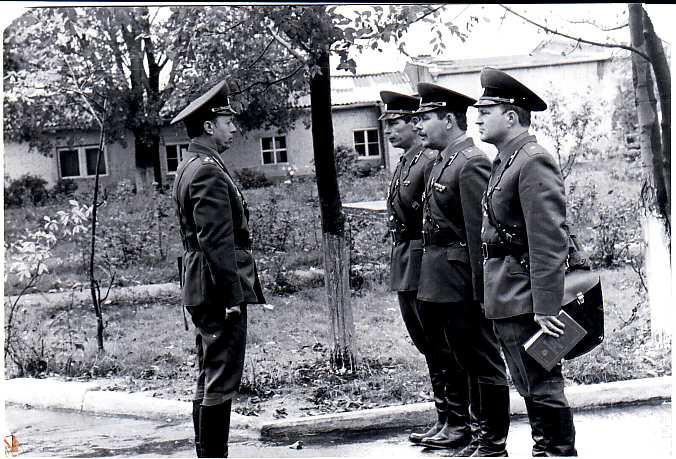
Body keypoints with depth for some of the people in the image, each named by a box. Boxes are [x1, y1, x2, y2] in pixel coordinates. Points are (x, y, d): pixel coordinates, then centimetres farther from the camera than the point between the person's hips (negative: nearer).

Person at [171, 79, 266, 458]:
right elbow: (217, 242, -22)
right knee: (221, 381, -6)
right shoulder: (209, 171, -16)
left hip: (203, 292, 11)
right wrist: (234, 296, -21)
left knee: (210, 380, 15)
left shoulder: (191, 167, 16)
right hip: (221, 290, -11)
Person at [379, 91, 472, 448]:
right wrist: (398, 264, 15)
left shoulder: (430, 161, -15)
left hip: (424, 264, -9)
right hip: (404, 266, 9)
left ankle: (459, 421, 9)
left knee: (441, 346, -1)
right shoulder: (403, 164, 14)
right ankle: (444, 418, 24)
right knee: (429, 348, 15)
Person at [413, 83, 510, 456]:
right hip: (440, 282, 10)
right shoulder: (442, 162, 14)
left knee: (484, 363, 1)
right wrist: (429, 278, 14)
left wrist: (478, 291, -21)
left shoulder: (471, 164, -15)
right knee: (467, 362, 17)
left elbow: (479, 233, -20)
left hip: (462, 285, -10)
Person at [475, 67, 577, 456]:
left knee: (543, 386, -1)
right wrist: (492, 293, 14)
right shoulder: (505, 161, 15)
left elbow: (549, 241, -22)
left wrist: (546, 306, -24)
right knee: (529, 385, 17)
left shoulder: (534, 161, -16)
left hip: (526, 300, -10)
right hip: (505, 299, 10)